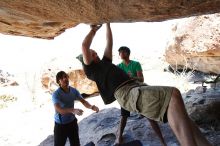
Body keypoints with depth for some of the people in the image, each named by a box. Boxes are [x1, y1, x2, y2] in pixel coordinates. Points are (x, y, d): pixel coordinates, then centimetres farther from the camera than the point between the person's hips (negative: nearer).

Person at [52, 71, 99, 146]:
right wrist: (72, 110, -51)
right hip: (60, 124, -4)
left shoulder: (74, 91, -6)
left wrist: (91, 107, -30)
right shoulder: (56, 94, -22)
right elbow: (58, 110, -35)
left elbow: (83, 101, -8)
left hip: (72, 122, 5)